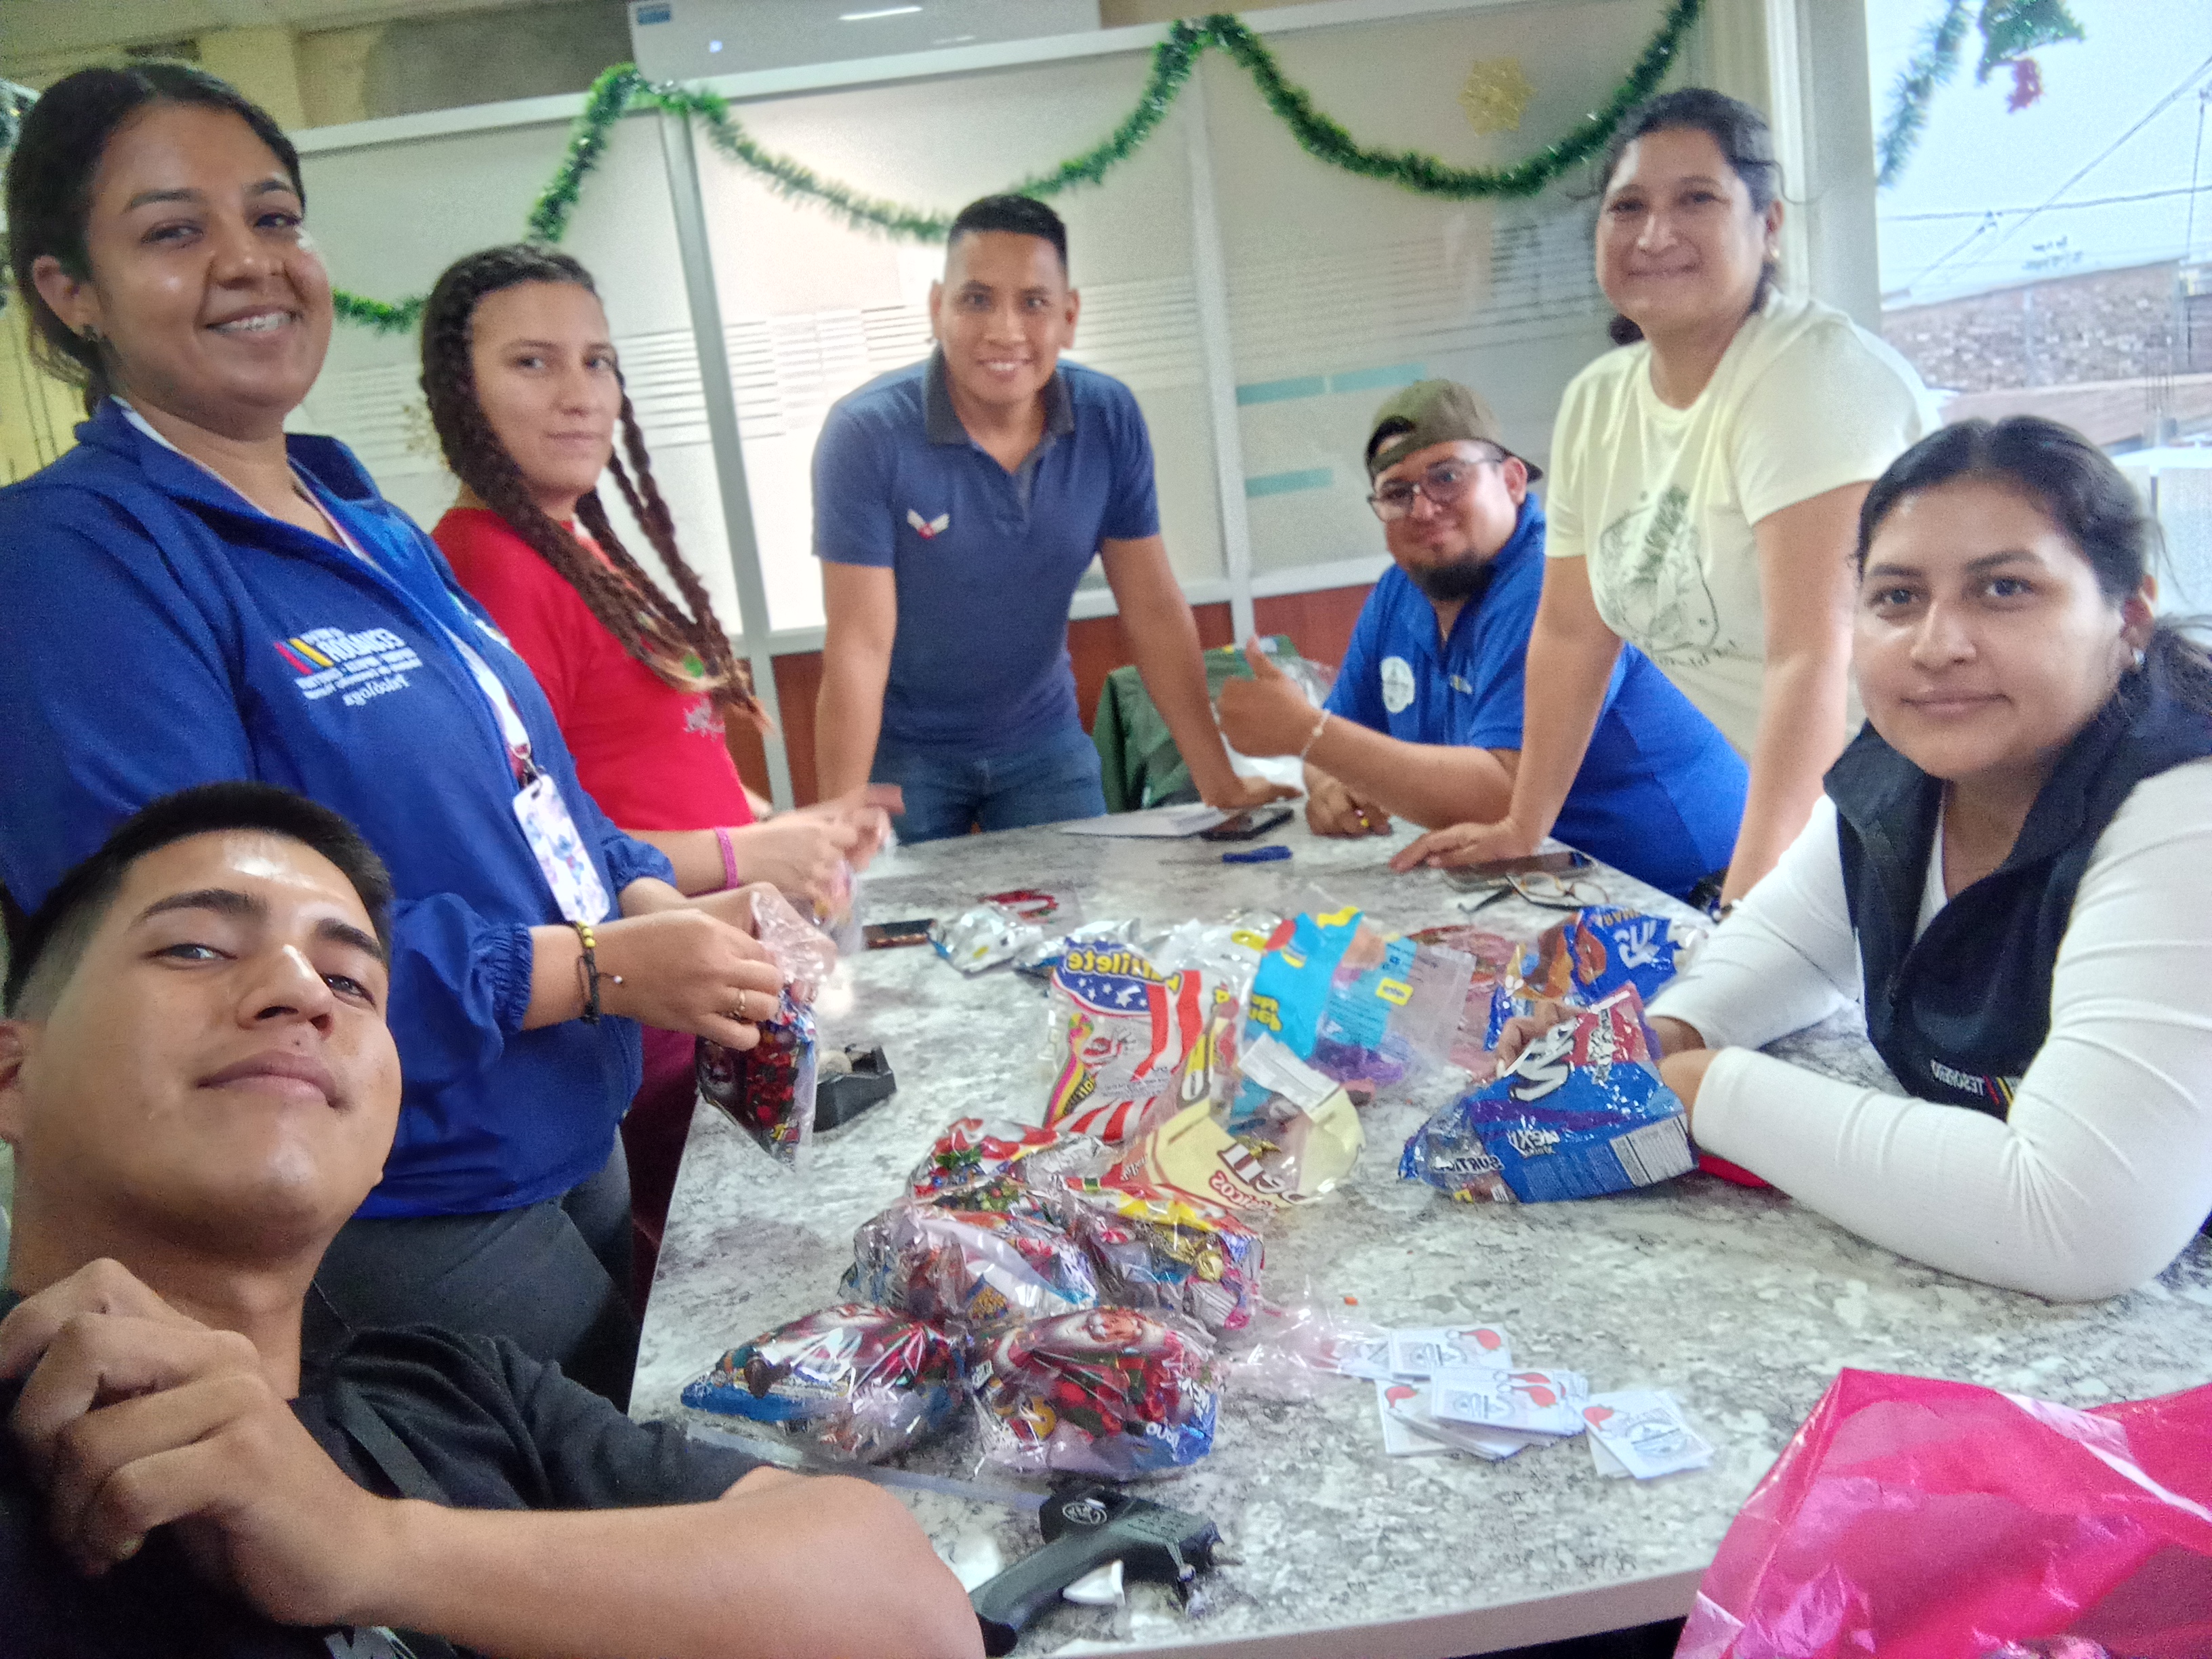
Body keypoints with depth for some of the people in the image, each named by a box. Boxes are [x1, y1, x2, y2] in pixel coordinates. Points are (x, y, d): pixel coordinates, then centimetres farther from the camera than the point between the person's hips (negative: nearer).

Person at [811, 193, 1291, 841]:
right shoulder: (866, 434, -22)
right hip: (903, 750, -3)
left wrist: (1220, 781, -9)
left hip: (1043, 740, 3)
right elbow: (859, 649, -22)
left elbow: (1153, 612, -7)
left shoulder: (1110, 419, -11)